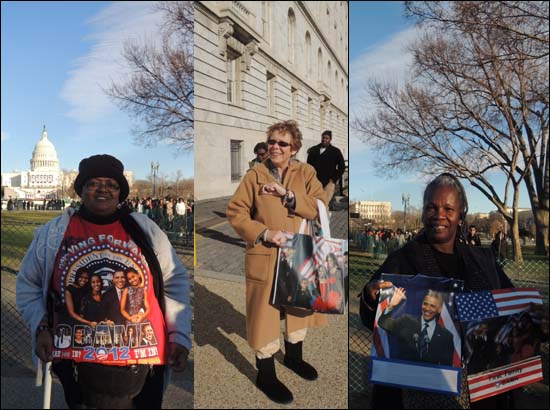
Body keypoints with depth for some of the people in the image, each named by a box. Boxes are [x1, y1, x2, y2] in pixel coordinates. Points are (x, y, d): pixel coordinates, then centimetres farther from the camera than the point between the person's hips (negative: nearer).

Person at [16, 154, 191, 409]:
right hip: (76, 361, 0)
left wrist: (179, 336, 0)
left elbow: (174, 282, 6)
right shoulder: (53, 232, 3)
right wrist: (40, 328, -2)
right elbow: (28, 283, 12)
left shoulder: (146, 230, 3)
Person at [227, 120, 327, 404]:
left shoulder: (306, 173, 2)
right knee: (265, 313, 3)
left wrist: (287, 194, -22)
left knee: (298, 306, 19)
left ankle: (293, 356, 44)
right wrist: (265, 233, -19)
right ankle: (265, 375, 22)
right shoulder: (254, 175, -3)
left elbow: (320, 208, -10)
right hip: (265, 257, -3)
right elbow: (235, 213, -6)